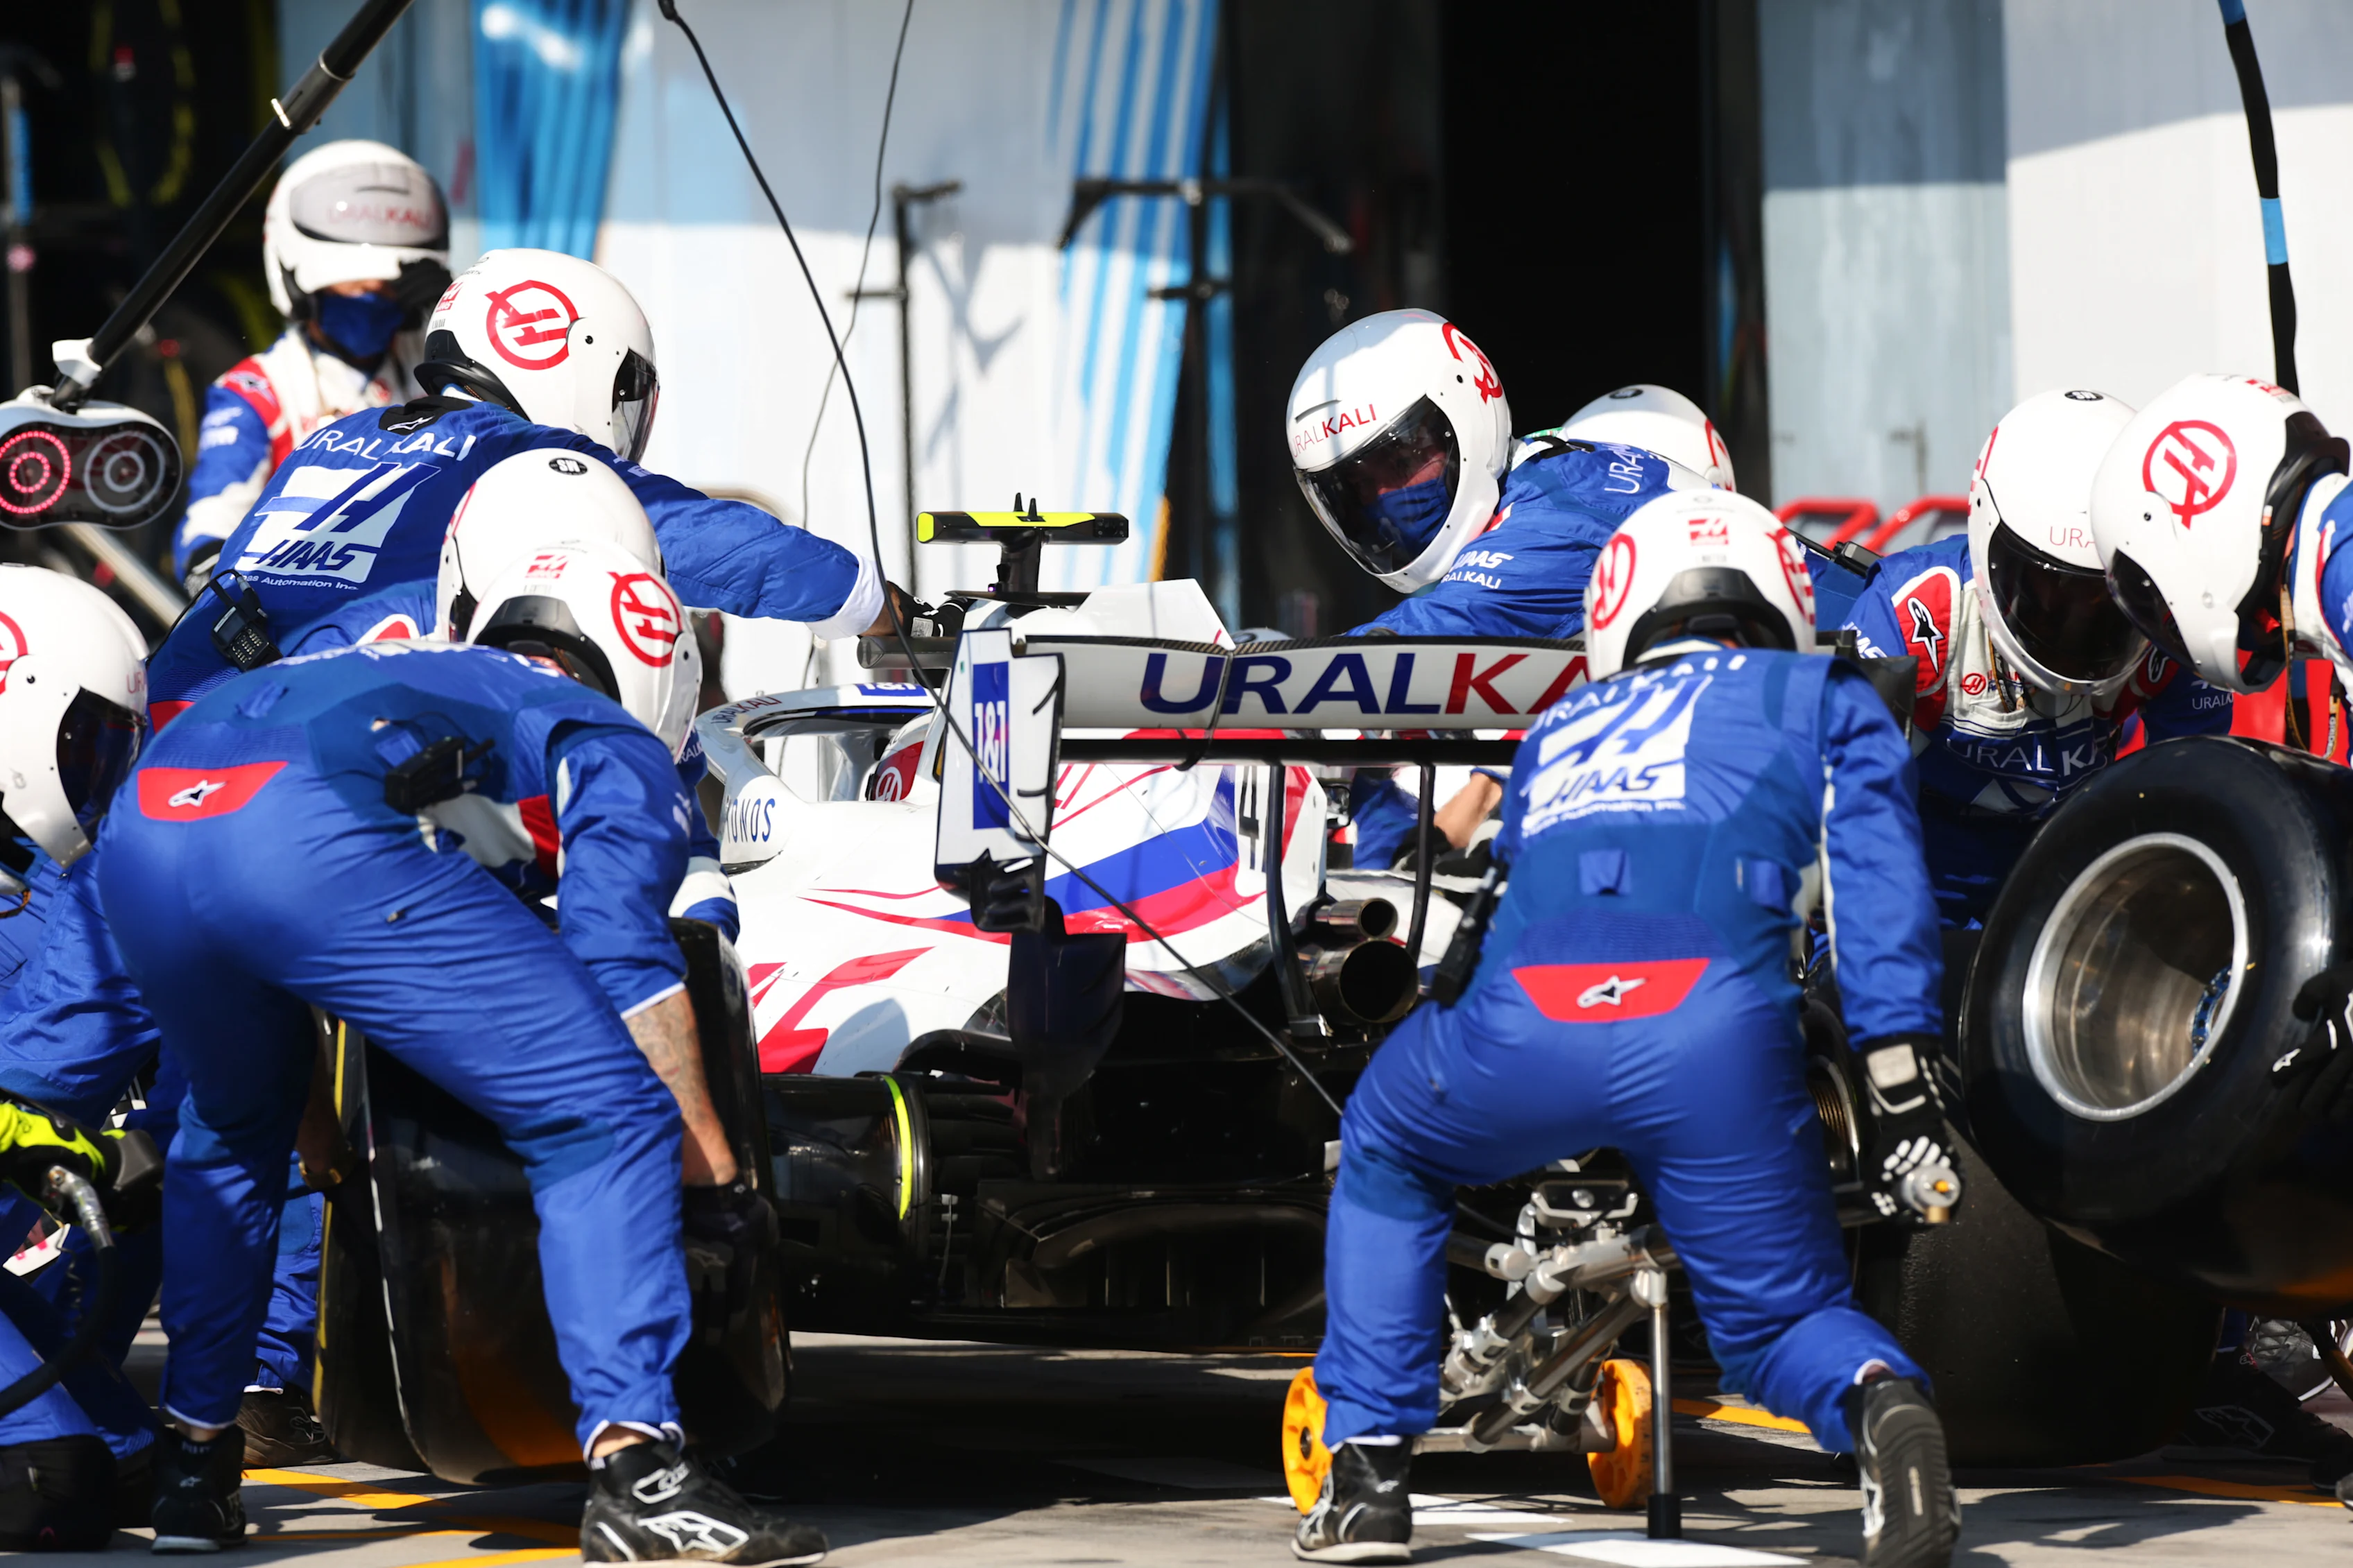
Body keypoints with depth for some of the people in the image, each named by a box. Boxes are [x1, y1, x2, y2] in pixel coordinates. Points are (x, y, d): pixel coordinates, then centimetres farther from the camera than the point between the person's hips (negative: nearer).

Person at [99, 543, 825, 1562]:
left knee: (231, 1132, 35)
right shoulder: (612, 744, 25)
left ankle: (191, 1467, 37)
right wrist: (714, 1174, 13)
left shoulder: (401, 674, 45)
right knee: (603, 1117, 2)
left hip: (137, 837, 7)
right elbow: (624, 955, 7)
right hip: (322, 843, -7)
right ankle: (633, 1469, -12)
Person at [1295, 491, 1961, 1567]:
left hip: (1521, 1027, 2)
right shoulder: (1824, 701, 29)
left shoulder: (1559, 731, 39)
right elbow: (1874, 876, 12)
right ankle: (1881, 1404, -22)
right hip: (1716, 1032, -2)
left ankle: (1368, 1476, 22)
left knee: (1384, 1152, 34)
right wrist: (1900, 1079, 5)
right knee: (1778, 1320, 15)